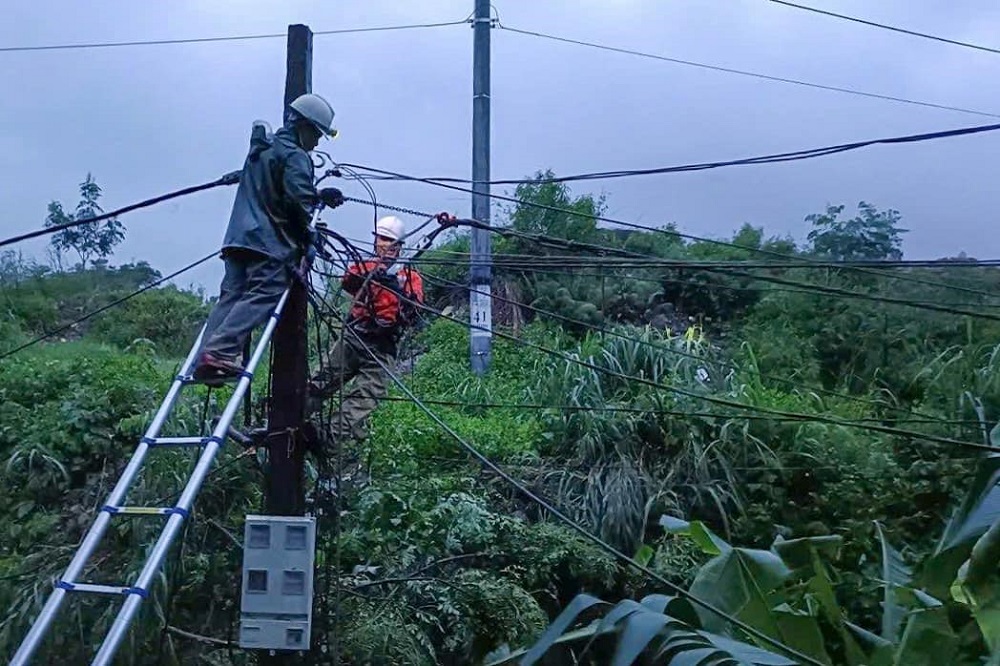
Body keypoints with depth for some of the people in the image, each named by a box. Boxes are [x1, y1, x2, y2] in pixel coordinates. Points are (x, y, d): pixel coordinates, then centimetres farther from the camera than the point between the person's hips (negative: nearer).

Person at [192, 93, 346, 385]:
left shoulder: (261, 148, 24)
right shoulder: (295, 156, -5)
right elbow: (298, 201, -16)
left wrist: (320, 195, 29)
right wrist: (308, 235, -1)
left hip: (238, 237, 9)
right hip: (270, 241, -9)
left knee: (230, 296, 5)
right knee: (262, 296, -14)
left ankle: (204, 360, -4)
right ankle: (219, 352, -28)